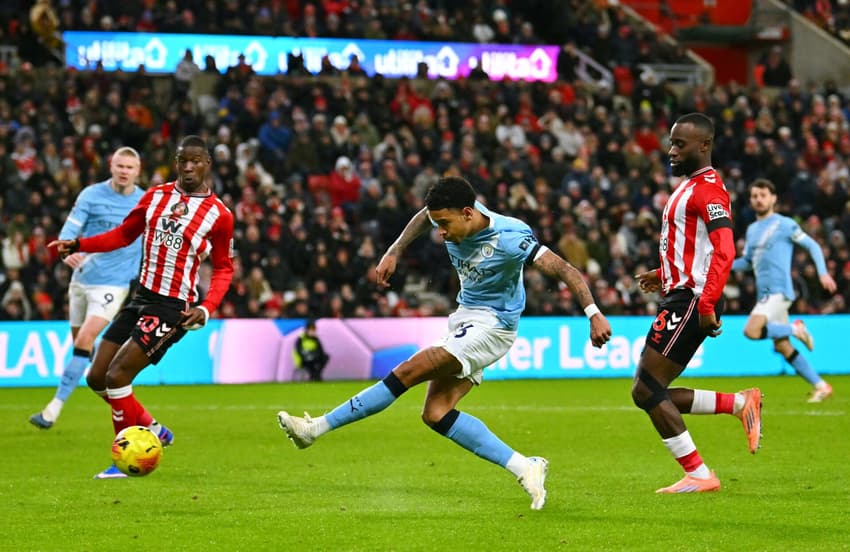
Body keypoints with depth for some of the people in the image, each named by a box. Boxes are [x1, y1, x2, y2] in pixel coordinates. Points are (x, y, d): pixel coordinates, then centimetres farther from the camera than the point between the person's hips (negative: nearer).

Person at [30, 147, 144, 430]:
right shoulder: (91, 195, -4)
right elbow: (69, 231, -12)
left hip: (113, 284, -3)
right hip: (82, 278, 3)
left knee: (84, 341, -16)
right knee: (79, 341, 10)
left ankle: (55, 407, -18)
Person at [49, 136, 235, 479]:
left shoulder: (218, 215, -6)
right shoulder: (155, 196, 7)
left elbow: (223, 268, 2)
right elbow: (124, 235, 15)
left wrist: (206, 309, -13)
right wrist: (79, 244, 1)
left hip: (174, 307, -7)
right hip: (141, 297, 7)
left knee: (117, 376, -16)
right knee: (97, 377, 6)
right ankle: (151, 431, 25)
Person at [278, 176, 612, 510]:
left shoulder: (509, 238, -26)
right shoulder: (453, 217, -6)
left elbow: (564, 270, -26)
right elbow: (424, 217, 18)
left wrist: (594, 314, -36)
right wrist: (393, 253, 9)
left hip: (492, 325, -9)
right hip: (465, 317, 9)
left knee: (407, 372, -19)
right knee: (435, 414, -4)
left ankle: (316, 428, -12)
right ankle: (524, 468, -6)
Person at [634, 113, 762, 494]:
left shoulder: (708, 189, -13)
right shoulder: (690, 187, 19)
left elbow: (724, 251, -23)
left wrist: (706, 304, -29)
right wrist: (664, 274, 23)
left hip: (689, 301, -10)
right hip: (679, 297, 10)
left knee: (647, 391, -10)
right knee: (649, 393, 8)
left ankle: (699, 476, -6)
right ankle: (740, 403, 12)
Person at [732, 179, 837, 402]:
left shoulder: (784, 224, -3)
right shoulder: (752, 230, 18)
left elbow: (812, 245, -1)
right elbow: (747, 262, 26)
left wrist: (823, 273, -12)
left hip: (779, 291, -8)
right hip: (765, 294, 8)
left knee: (751, 330, -26)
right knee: (782, 347, 6)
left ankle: (796, 329, -4)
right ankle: (821, 387, 13)